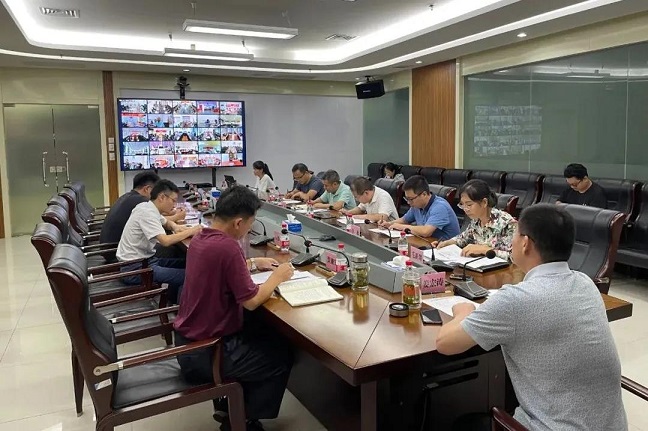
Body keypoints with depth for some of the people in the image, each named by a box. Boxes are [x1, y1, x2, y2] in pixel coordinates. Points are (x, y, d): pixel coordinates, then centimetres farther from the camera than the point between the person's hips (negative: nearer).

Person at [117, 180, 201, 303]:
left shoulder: (148, 207, 7)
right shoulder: (147, 213, -20)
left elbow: (166, 222, 28)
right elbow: (165, 241, -30)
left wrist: (175, 227, 5)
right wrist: (190, 231, -17)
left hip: (144, 258, 10)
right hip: (134, 268, -10)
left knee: (184, 264, 12)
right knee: (187, 276, -20)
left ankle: (173, 303, 20)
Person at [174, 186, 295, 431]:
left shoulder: (200, 239, 1)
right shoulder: (227, 246, -26)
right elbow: (251, 301, -20)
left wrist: (253, 264, 15)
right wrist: (277, 277, -5)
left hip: (188, 341, 9)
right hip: (204, 352, -9)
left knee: (260, 335, 28)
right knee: (281, 357, 10)